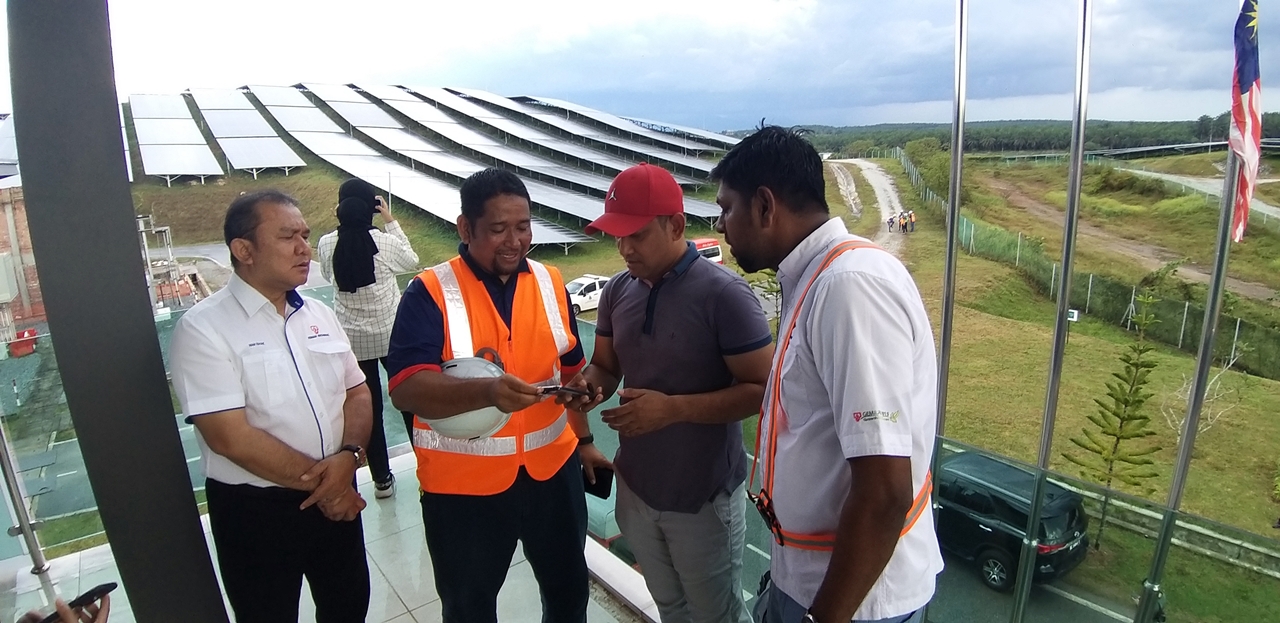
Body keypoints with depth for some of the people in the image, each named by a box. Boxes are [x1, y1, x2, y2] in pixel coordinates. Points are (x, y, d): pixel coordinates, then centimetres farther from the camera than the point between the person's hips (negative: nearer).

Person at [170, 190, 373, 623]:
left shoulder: (319, 315, 4)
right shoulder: (204, 329, -14)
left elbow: (357, 394, 4)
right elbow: (231, 437, -20)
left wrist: (348, 456, -15)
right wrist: (316, 478, -14)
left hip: (337, 495, 5)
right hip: (255, 510, -5)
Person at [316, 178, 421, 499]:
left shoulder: (326, 245, -10)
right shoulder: (384, 242, -16)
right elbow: (412, 260, 3)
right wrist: (391, 220, 2)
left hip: (352, 339, 2)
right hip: (391, 334, -1)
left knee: (368, 409, 12)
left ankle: (382, 479, 23)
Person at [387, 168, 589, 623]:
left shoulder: (550, 282, 0)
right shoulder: (429, 293, -14)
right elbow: (405, 389, -24)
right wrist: (488, 392, -39)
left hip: (552, 468, 4)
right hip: (463, 482, -3)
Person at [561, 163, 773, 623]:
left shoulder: (724, 294, -20)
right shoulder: (618, 290, -1)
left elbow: (761, 389, -19)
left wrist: (673, 408, -28)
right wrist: (588, 385, -14)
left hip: (703, 498, -5)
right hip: (635, 488, 6)